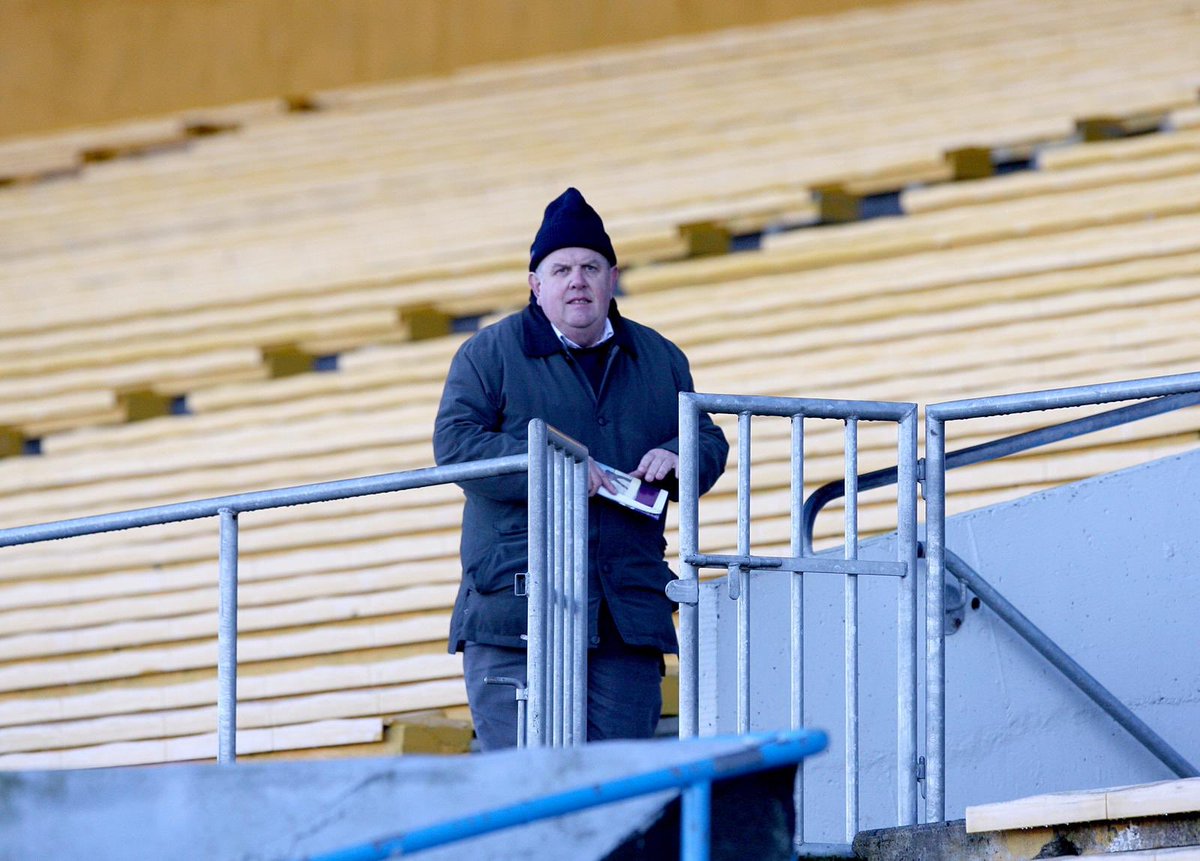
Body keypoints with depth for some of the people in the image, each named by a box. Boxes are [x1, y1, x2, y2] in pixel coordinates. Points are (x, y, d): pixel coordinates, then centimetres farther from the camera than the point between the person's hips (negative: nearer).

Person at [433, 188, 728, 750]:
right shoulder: (490, 353, 5)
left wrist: (678, 459, -3)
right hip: (518, 614, -4)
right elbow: (455, 441, -6)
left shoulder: (659, 359, 19)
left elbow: (709, 441, 22)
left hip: (627, 617, 4)